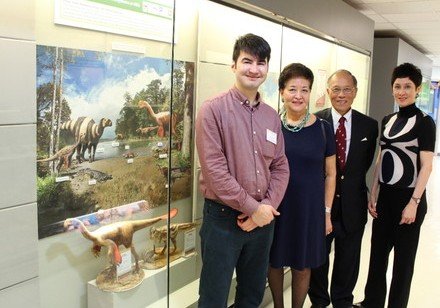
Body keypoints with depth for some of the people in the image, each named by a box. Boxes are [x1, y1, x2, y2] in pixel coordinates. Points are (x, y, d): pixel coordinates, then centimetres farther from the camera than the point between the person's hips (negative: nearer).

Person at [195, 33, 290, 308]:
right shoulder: (213, 110, -11)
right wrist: (253, 208, -15)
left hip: (263, 219, 6)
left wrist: (268, 206, -9)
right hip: (223, 218, -5)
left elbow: (281, 166, 7)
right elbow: (214, 169, -17)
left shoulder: (272, 116, 8)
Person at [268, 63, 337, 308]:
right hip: (276, 207, 0)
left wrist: (327, 212, 3)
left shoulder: (322, 128, -3)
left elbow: (330, 174, 4)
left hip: (310, 208, 0)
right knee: (275, 262, 14)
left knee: (303, 267, 11)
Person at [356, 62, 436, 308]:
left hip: (408, 197, -5)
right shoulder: (388, 120, 8)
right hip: (385, 196, 6)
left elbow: (426, 166, -13)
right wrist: (373, 195, 8)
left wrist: (413, 203, -18)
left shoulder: (424, 122, -9)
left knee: (404, 257, 10)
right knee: (378, 252, 13)